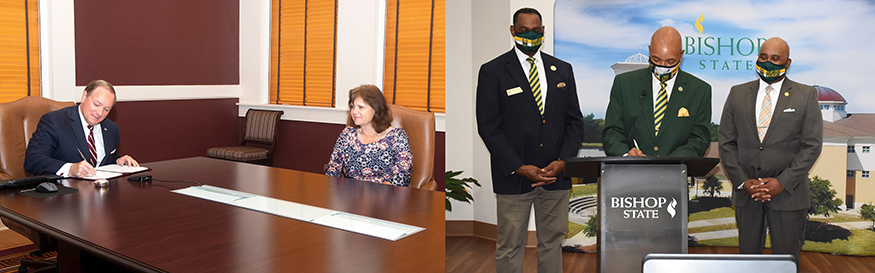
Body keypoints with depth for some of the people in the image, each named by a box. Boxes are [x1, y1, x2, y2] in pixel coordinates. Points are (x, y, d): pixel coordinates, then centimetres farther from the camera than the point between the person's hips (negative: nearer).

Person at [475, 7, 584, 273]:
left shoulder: (562, 70, 11)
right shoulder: (492, 71, -2)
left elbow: (574, 121, 11)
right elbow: (488, 126, -7)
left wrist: (563, 161, -5)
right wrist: (519, 168, -13)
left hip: (556, 174, 4)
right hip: (513, 177, -3)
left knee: (552, 243, 13)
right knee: (510, 248, 3)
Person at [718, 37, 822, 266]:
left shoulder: (806, 96, 3)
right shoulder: (737, 94, 8)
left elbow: (812, 145, -3)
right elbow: (726, 142, 5)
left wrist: (782, 183, -12)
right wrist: (742, 182, -7)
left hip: (788, 193, -2)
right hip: (746, 194, 2)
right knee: (747, 255, 10)